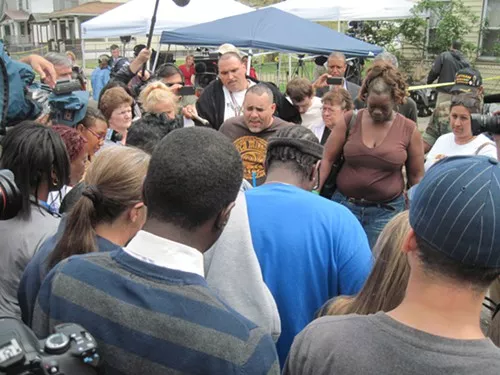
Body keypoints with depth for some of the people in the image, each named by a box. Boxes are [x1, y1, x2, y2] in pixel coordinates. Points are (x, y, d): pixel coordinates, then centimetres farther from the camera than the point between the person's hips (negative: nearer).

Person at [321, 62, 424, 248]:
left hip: (386, 211, -1)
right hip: (344, 204, 1)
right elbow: (327, 159, 1)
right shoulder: (348, 121, -2)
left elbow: (416, 176, 6)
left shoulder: (409, 130, -2)